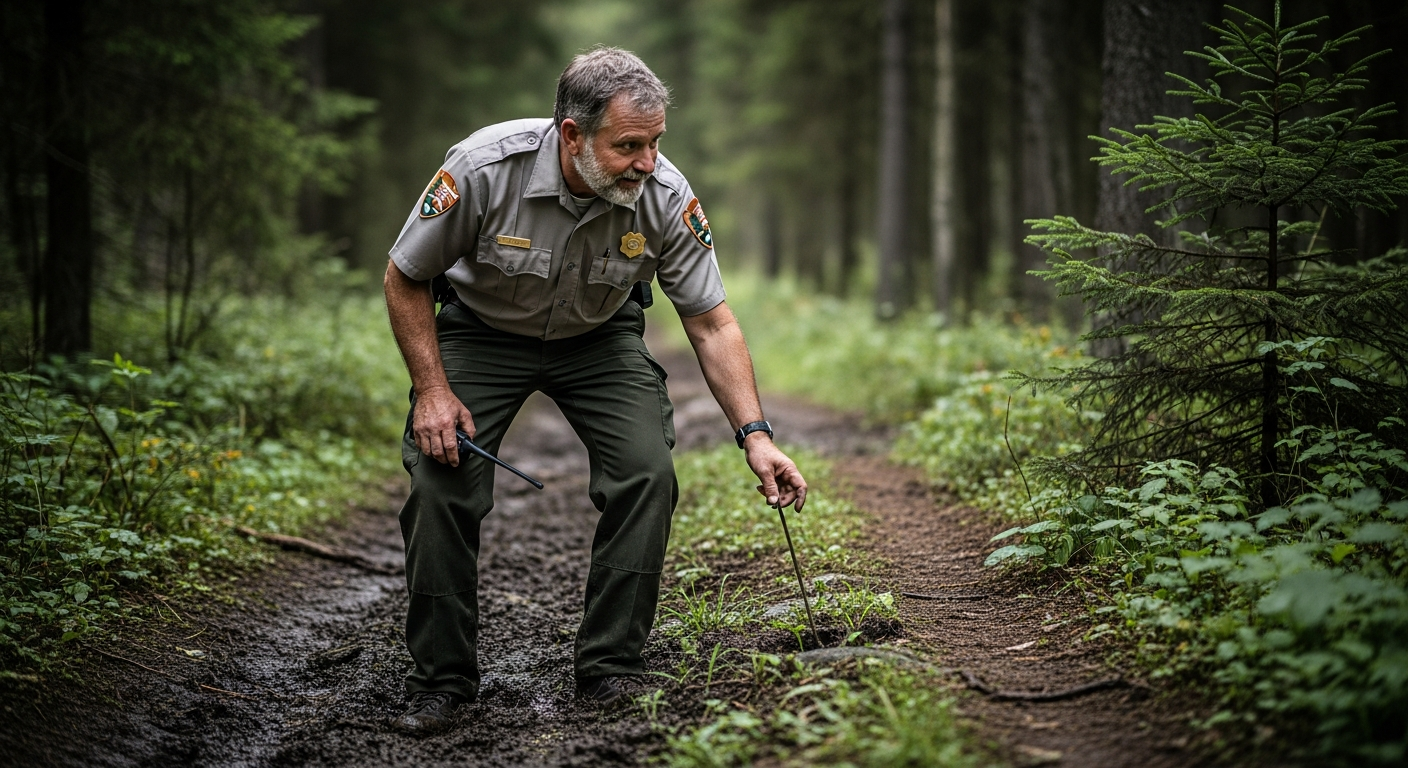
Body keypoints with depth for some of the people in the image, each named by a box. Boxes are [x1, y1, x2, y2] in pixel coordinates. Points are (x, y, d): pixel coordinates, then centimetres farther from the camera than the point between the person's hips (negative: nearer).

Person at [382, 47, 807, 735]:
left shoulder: (665, 195, -26)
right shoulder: (483, 167, -32)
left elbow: (712, 323, -15)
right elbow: (404, 279, -15)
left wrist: (754, 435, -24)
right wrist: (431, 391, -21)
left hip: (598, 337, 1)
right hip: (481, 332, -1)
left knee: (648, 473, -18)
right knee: (439, 484, -17)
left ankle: (609, 671, -5)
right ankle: (441, 679, 0)